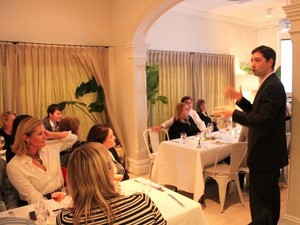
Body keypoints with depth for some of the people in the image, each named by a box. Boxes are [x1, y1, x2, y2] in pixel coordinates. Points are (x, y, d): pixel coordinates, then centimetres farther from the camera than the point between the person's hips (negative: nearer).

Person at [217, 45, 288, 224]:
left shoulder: (273, 86, -20)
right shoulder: (269, 84, 11)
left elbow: (263, 121, -27)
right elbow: (259, 113, 14)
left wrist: (233, 113, -21)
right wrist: (240, 100, 3)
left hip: (265, 153, -11)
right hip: (270, 151, 11)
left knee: (259, 200, -3)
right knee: (271, 193, 22)